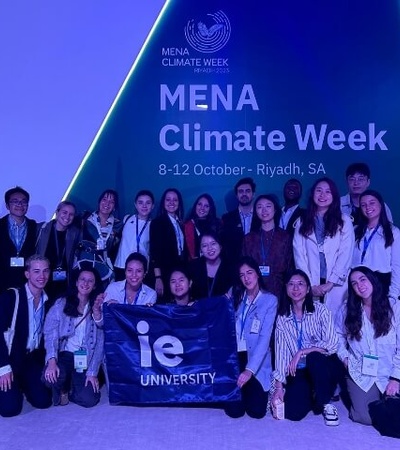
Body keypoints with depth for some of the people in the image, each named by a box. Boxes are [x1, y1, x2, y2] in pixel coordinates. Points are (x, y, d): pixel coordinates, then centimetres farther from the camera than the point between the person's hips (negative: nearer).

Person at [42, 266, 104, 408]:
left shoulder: (98, 308, 2)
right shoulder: (61, 304, -2)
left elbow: (100, 342, -1)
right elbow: (50, 333, -9)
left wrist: (93, 372, -8)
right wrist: (52, 360, -25)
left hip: (86, 360, 1)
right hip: (64, 355, 0)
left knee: (89, 400, -18)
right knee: (51, 376, -33)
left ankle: (73, 387, 19)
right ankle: (62, 388, 7)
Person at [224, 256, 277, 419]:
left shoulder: (270, 300, -6)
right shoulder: (234, 295, 4)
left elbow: (265, 338, -15)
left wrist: (250, 370, -24)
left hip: (256, 361, -1)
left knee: (256, 410, -9)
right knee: (234, 410, -10)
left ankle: (252, 388, 24)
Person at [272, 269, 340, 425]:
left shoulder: (320, 310, -8)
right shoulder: (282, 317, 1)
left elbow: (332, 344, -17)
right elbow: (280, 351, -2)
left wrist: (301, 352, -21)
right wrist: (279, 386, -7)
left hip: (323, 365, -2)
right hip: (299, 371, 2)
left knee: (313, 357, -35)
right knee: (292, 413, -18)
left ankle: (325, 403, -9)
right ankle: (312, 394, 16)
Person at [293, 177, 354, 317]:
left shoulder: (344, 221, 6)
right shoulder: (302, 222, 10)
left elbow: (346, 255, -2)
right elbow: (299, 255, 3)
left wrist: (330, 283, -9)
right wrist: (311, 284, -6)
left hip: (336, 284, -1)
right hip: (310, 286, 1)